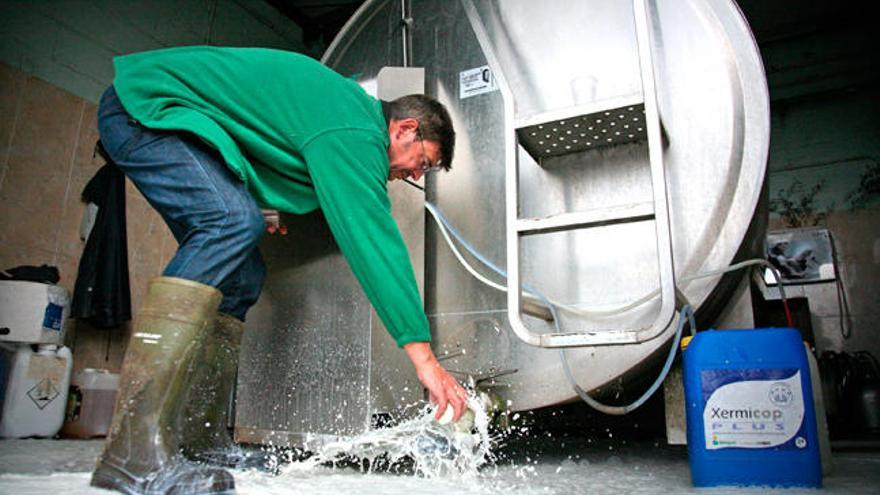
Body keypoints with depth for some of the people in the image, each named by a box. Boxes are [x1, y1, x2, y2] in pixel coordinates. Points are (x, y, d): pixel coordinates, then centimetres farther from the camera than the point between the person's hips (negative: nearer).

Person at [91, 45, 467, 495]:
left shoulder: (352, 106, 11)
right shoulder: (354, 133, -22)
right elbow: (371, 235, -30)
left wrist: (260, 201, 8)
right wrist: (422, 353, -29)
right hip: (143, 104, -10)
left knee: (241, 275, 0)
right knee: (232, 221, -32)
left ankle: (197, 442, 0)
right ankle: (135, 452, -35)